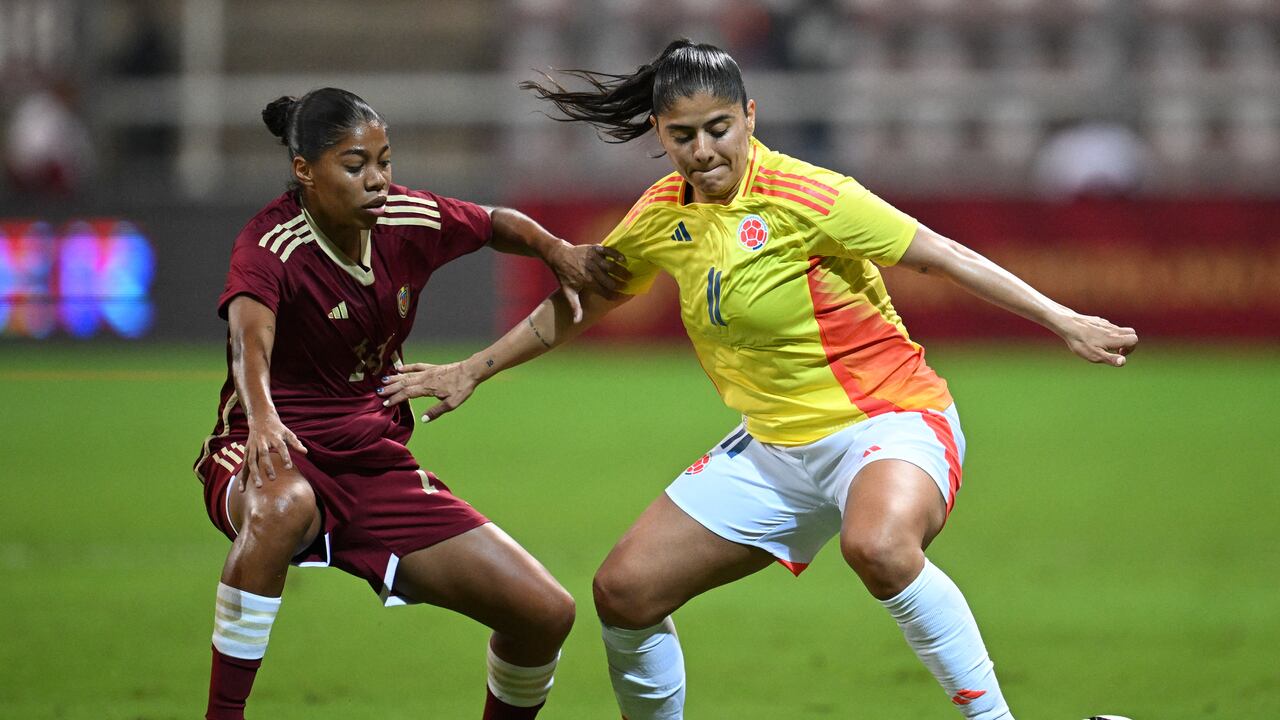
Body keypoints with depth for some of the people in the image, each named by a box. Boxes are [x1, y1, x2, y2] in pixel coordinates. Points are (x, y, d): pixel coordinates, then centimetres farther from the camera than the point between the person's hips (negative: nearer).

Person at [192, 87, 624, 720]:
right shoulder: (271, 243, -19)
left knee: (546, 613, -4)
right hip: (280, 454, -6)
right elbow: (249, 335, -40)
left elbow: (497, 223, 21)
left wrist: (557, 251, -1)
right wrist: (261, 417, -60)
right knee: (283, 507, -45)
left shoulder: (410, 221, -1)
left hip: (376, 465, 6)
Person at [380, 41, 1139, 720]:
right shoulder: (662, 216, 2)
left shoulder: (804, 197, -17)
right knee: (625, 590, 1)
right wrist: (471, 372, 25)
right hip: (777, 444, 7)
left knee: (878, 545, -40)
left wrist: (1065, 320, -20)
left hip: (891, 419, -7)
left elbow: (944, 255, -16)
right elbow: (579, 302, 20)